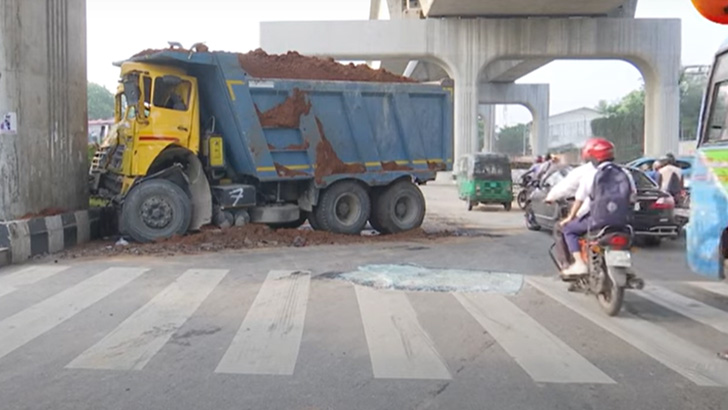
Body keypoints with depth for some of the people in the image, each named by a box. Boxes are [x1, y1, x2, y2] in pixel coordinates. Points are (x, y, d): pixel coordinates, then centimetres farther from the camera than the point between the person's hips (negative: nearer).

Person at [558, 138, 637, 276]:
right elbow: (632, 198, 11)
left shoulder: (590, 173, -4)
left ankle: (579, 264, -2)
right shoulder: (625, 173, 8)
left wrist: (570, 217, 12)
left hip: (598, 220, -5)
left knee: (568, 228, 14)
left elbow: (579, 199, -1)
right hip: (622, 221, 5)